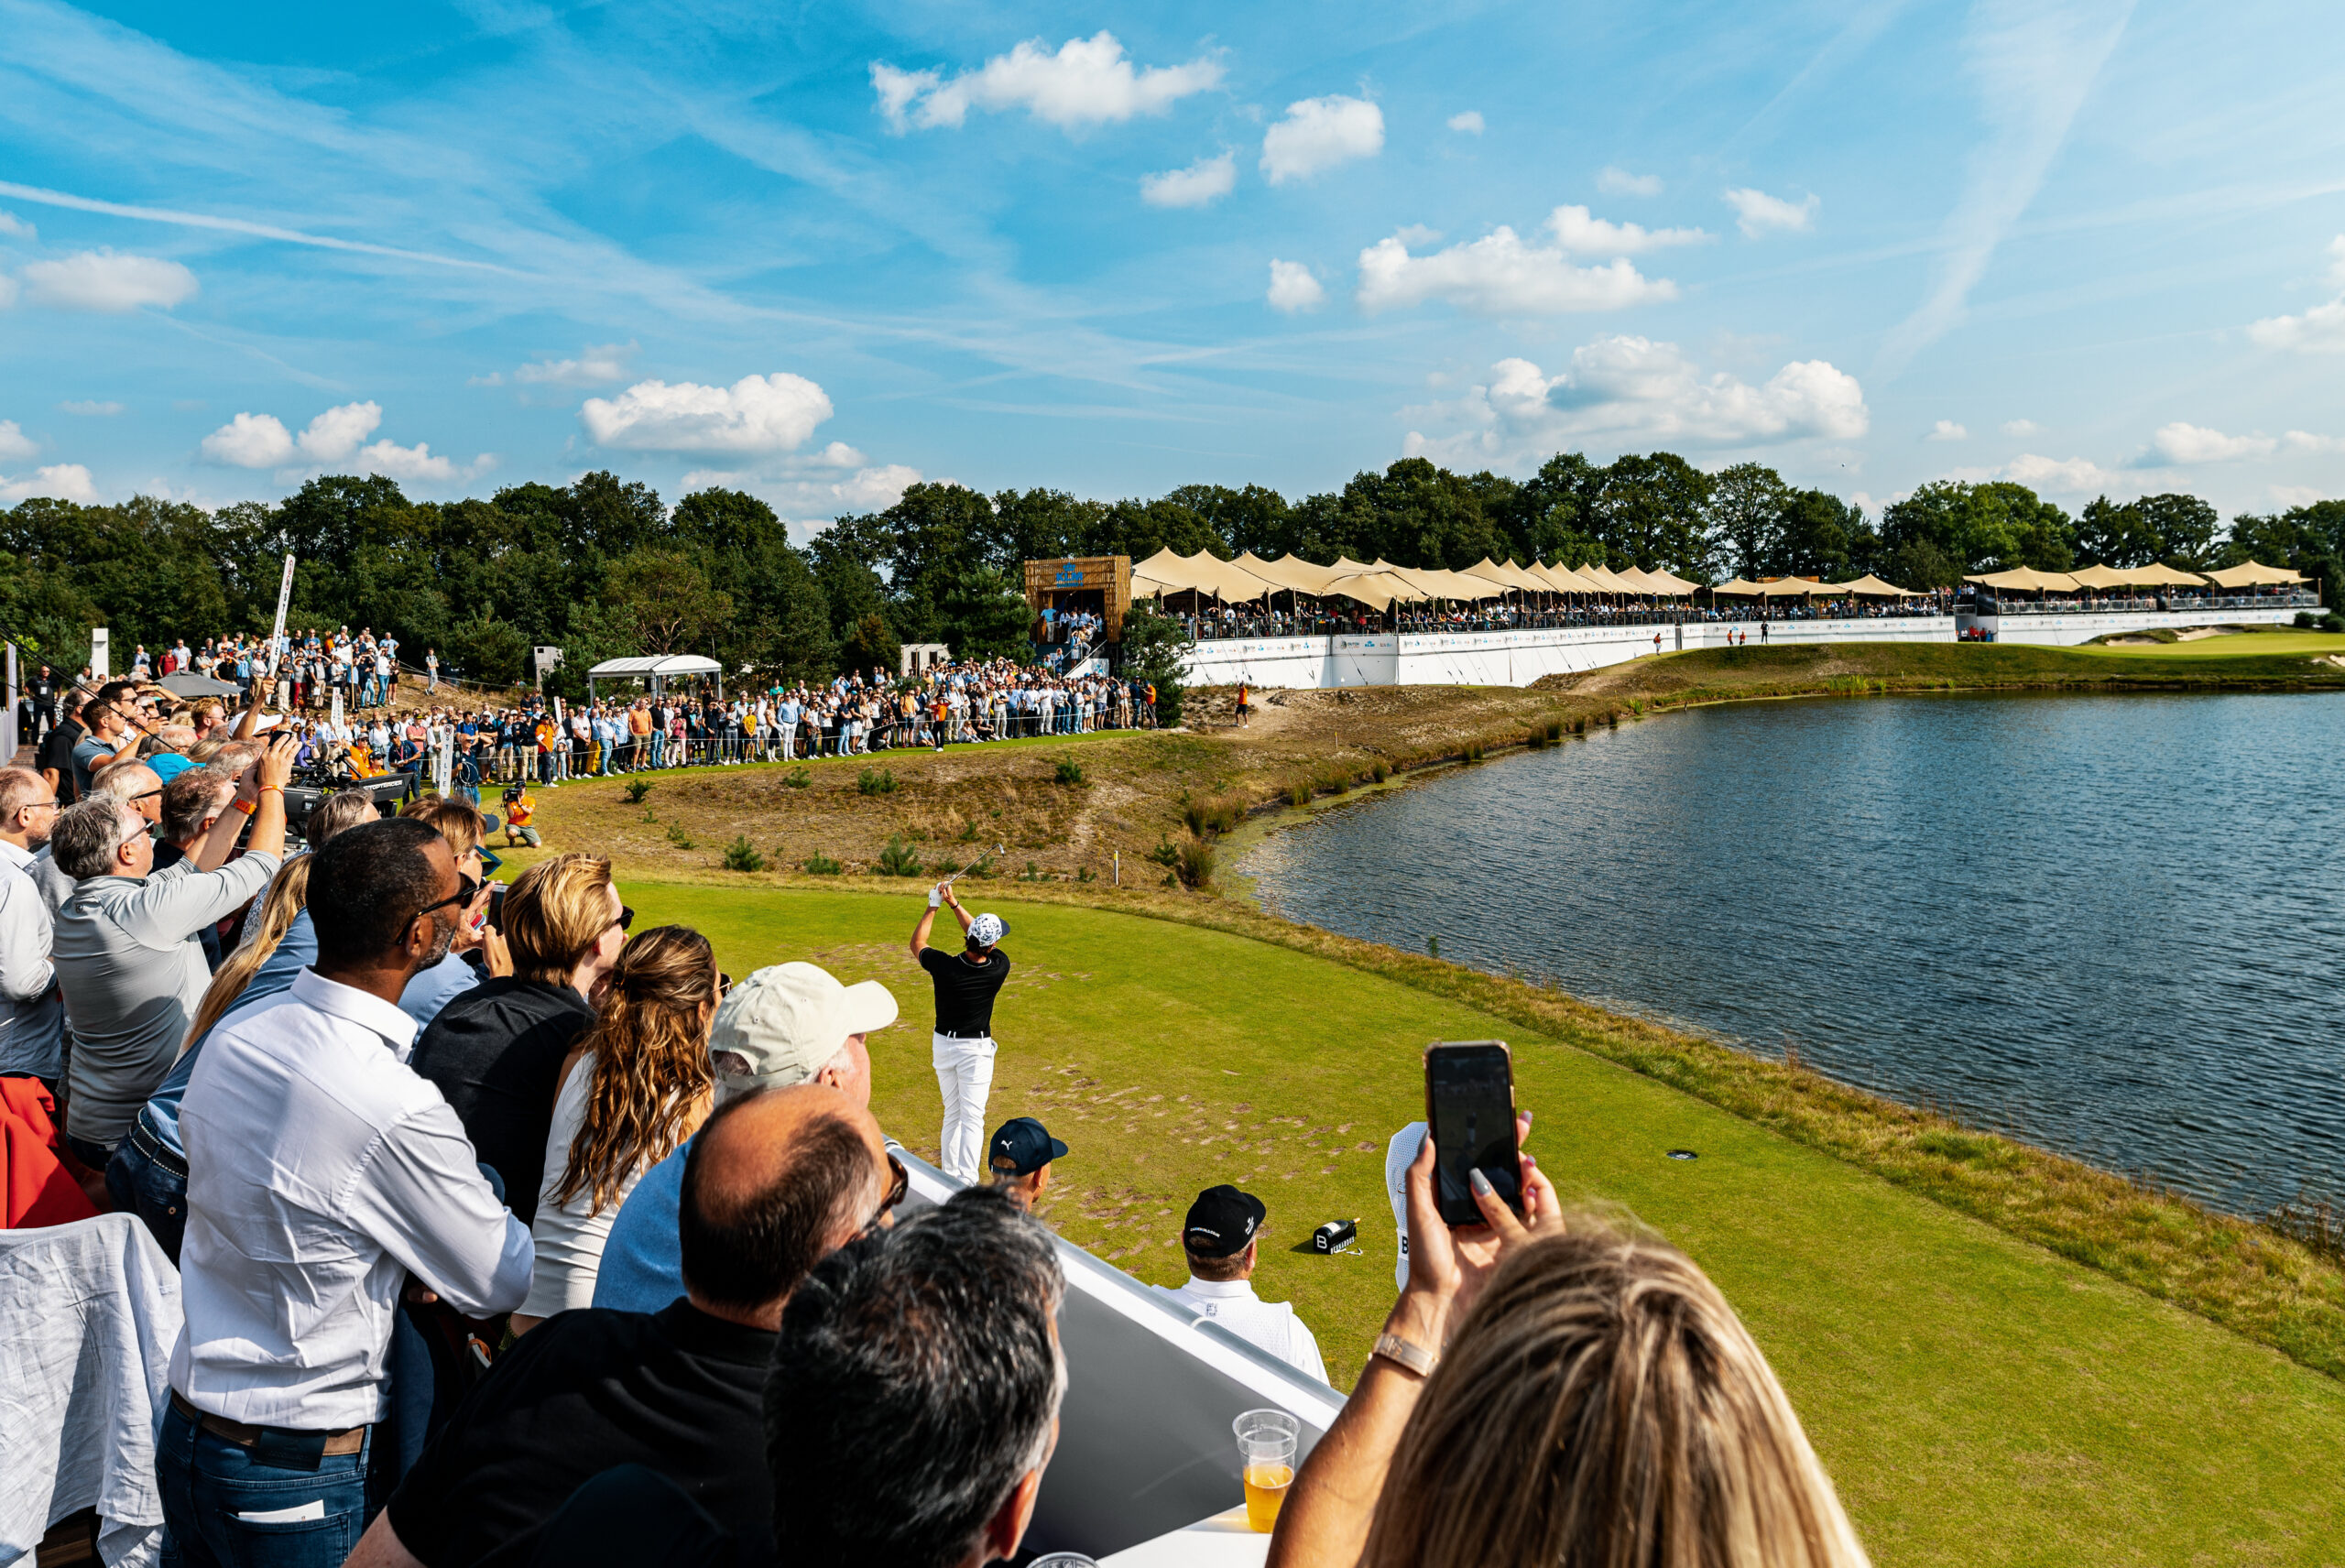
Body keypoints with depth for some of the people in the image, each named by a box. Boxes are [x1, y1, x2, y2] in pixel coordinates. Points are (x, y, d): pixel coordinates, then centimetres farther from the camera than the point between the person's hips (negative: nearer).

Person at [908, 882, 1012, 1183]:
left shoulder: (944, 966, -20)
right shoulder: (999, 968, -19)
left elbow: (917, 944, 2)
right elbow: (985, 944, 1)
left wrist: (933, 906, 8)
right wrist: (954, 903, 1)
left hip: (943, 1045, 3)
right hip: (976, 1049, -2)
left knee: (952, 1114, 16)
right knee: (972, 1118, -1)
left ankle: (948, 1178, 23)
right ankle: (967, 1184, -8)